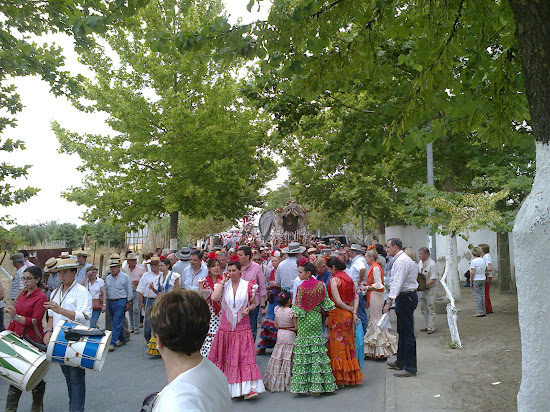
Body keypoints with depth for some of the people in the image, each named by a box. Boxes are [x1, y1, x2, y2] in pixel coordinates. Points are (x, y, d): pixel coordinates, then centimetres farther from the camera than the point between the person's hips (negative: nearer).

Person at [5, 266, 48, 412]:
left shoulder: (41, 297, -12)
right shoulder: (23, 294, 10)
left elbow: (35, 321, -19)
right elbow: (15, 318, 18)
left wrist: (16, 317, -30)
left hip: (34, 341, -6)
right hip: (19, 339, 6)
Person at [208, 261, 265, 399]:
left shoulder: (248, 285, 0)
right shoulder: (223, 285, 2)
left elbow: (254, 303, 9)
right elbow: (214, 298, -17)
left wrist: (248, 309, -12)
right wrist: (223, 281, -12)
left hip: (242, 326, -1)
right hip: (226, 326, 1)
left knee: (245, 356, -5)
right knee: (226, 357, 8)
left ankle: (247, 389, -5)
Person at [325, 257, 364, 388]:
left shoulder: (334, 280, -14)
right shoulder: (349, 278, 8)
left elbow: (338, 302, -18)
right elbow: (356, 296, 5)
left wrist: (351, 310, -5)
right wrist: (354, 312, -3)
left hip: (338, 315, -7)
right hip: (348, 316, 7)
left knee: (337, 347, 2)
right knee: (348, 345, 15)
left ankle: (340, 379, 7)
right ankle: (351, 377, 23)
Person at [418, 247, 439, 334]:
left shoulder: (432, 264, -19)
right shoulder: (420, 262, 6)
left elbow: (434, 279, -22)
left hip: (430, 289, -8)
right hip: (422, 289, 8)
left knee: (430, 308, -1)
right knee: (423, 308, 13)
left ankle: (431, 328, 6)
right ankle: (428, 326, 24)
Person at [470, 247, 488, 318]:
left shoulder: (473, 261, -16)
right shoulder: (483, 260, 5)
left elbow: (472, 273, -18)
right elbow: (486, 269, 10)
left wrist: (471, 281, -11)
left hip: (476, 280, -7)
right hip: (483, 279, 7)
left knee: (477, 296, -3)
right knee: (482, 295, 10)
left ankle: (479, 312, -3)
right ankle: (483, 311, 15)